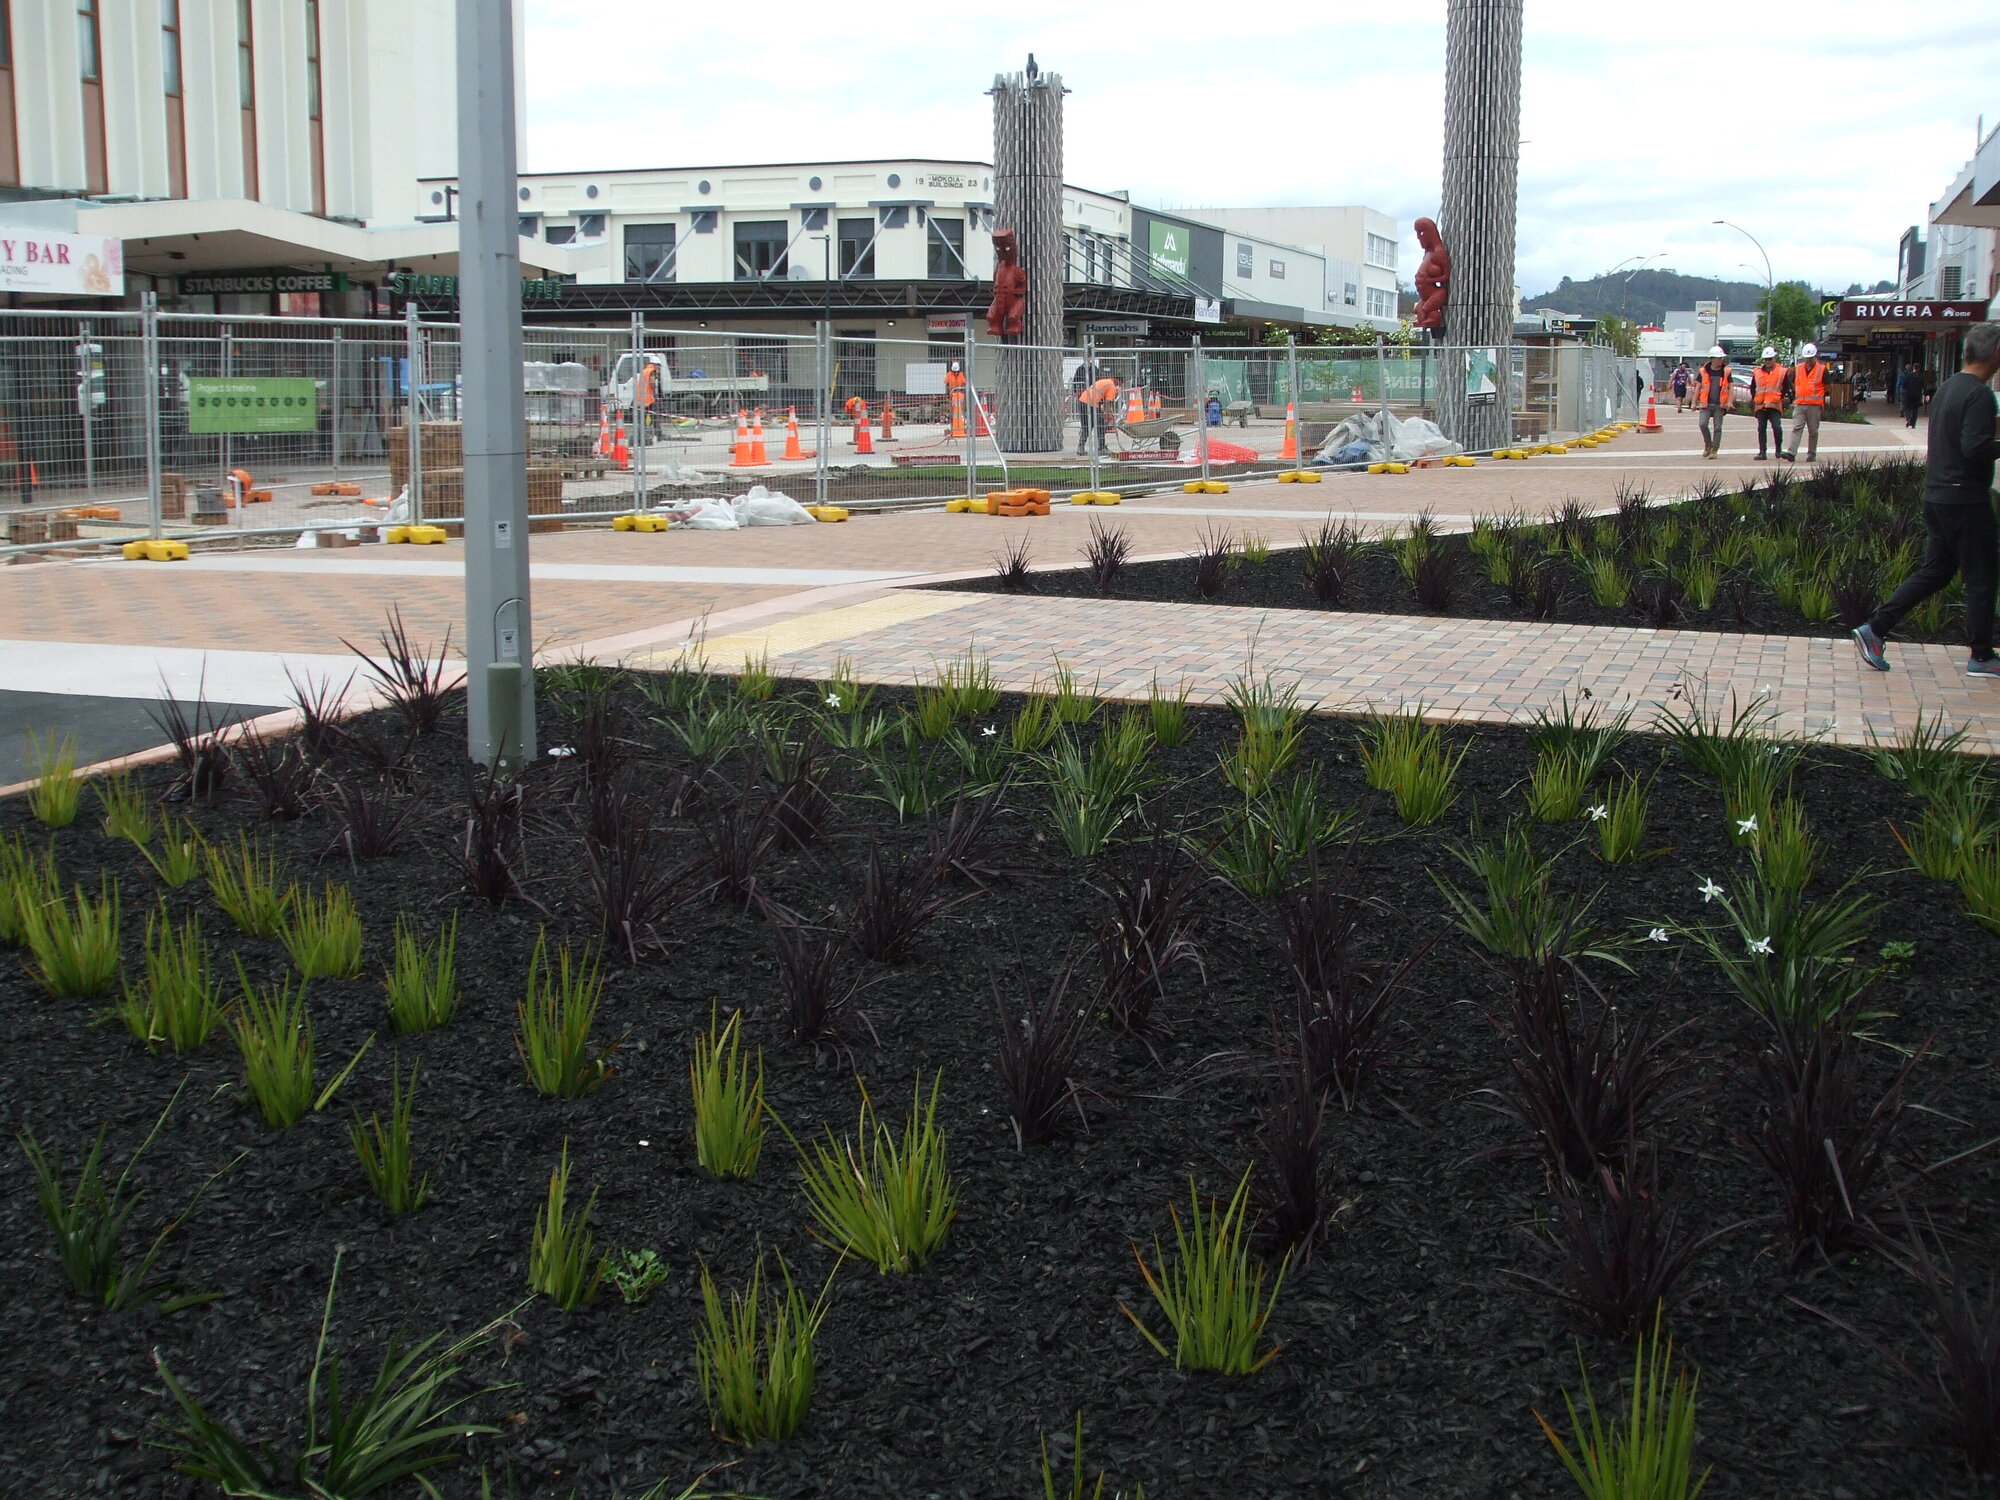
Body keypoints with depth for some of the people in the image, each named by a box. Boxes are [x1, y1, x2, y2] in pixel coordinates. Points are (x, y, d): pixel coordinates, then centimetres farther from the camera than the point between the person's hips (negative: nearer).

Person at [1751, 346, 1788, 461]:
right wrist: (1753, 398, 8)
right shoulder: (1757, 372, 13)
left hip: (1775, 405, -3)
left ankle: (1779, 449, 7)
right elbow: (1753, 387, 20)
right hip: (1760, 405, 3)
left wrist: (1783, 398, 0)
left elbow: (1786, 388, 10)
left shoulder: (1782, 372, 6)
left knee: (1777, 427, -12)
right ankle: (1762, 452, 6)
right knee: (1761, 429, 3)